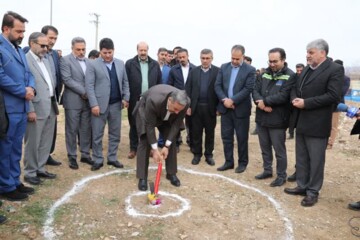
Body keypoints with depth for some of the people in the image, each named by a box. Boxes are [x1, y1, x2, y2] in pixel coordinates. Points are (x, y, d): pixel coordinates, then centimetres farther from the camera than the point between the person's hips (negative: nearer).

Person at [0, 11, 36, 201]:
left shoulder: (19, 50, 17)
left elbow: (28, 74, 17)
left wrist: (31, 88, -4)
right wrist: (23, 91, -13)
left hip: (21, 107, 9)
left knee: (16, 149, 16)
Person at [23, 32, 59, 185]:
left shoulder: (46, 60, 16)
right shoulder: (25, 60, -10)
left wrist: (55, 104, 14)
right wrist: (30, 110, -18)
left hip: (50, 107, 8)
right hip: (36, 109, -8)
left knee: (46, 142, 14)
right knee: (32, 143, 3)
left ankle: (40, 169, 26)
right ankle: (30, 173, 16)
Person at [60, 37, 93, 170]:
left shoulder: (88, 61, 14)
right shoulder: (65, 60, -3)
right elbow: (67, 79, -13)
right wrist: (84, 92, -15)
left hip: (87, 101, 5)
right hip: (73, 101, -5)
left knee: (86, 129, 9)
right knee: (72, 130, 2)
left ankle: (85, 154, 20)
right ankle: (72, 157, 12)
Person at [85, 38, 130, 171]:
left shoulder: (120, 63, 10)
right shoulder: (92, 64, -3)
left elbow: (125, 82, 14)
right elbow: (89, 85, -8)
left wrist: (126, 98, 1)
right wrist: (94, 104, -15)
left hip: (116, 104, 4)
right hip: (100, 104, -4)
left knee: (115, 133, 11)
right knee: (97, 135, 4)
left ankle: (112, 158, 24)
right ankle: (98, 160, 17)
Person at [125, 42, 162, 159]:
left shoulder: (155, 64, 6)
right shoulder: (130, 63, -1)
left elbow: (159, 83, 7)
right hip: (135, 100, -1)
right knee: (134, 125, 8)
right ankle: (133, 148, 19)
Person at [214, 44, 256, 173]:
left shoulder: (250, 70, -5)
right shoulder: (224, 67, 7)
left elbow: (248, 89, -13)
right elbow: (217, 85, 3)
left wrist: (232, 100, -18)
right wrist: (224, 99, -13)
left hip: (241, 109, -4)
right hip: (225, 108, 4)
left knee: (242, 138, 6)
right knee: (226, 137, 9)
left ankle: (242, 162, 21)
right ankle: (229, 162, 21)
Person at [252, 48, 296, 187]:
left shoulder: (290, 76, -10)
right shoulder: (265, 73, 10)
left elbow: (283, 96, -20)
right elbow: (255, 90, 2)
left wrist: (264, 101, -15)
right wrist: (261, 103, -16)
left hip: (277, 120, -6)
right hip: (261, 118, 6)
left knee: (279, 150, 5)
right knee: (265, 148, 18)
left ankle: (281, 176, 20)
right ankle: (267, 170, 34)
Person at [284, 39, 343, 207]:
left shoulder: (335, 69, -11)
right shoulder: (307, 69, 13)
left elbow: (333, 96, -20)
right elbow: (295, 88, 17)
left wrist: (306, 103, -21)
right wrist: (294, 98, -6)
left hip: (317, 124, -7)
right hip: (301, 122, 8)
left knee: (315, 160, 5)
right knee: (301, 158, 16)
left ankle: (313, 192, 18)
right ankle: (302, 186, 30)